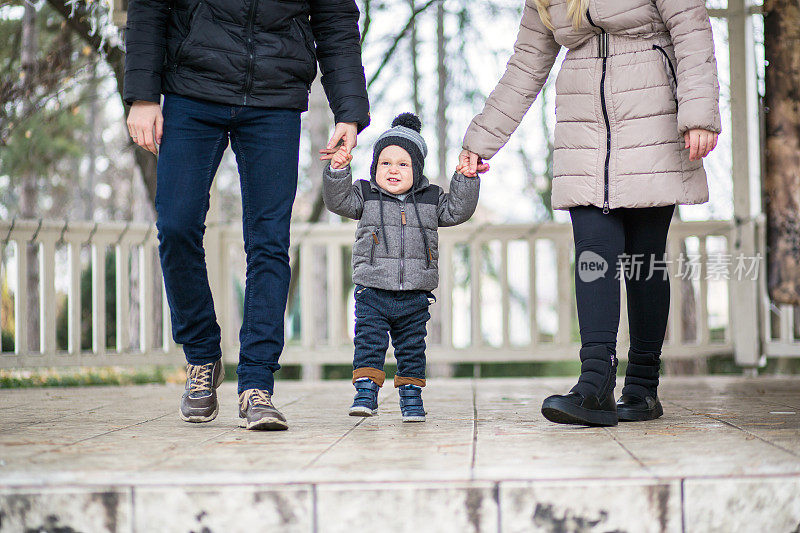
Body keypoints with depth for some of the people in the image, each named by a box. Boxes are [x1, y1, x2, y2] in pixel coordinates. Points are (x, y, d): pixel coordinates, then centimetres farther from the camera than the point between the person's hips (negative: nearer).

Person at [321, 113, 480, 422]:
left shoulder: (430, 199, 10)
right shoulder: (365, 195, 6)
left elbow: (457, 211, 5)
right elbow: (338, 200, -5)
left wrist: (466, 179, -5)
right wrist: (338, 171, -19)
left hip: (415, 294, 1)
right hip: (372, 291, -1)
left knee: (411, 348, 8)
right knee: (369, 342, -8)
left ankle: (411, 396, 17)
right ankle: (366, 391, -3)